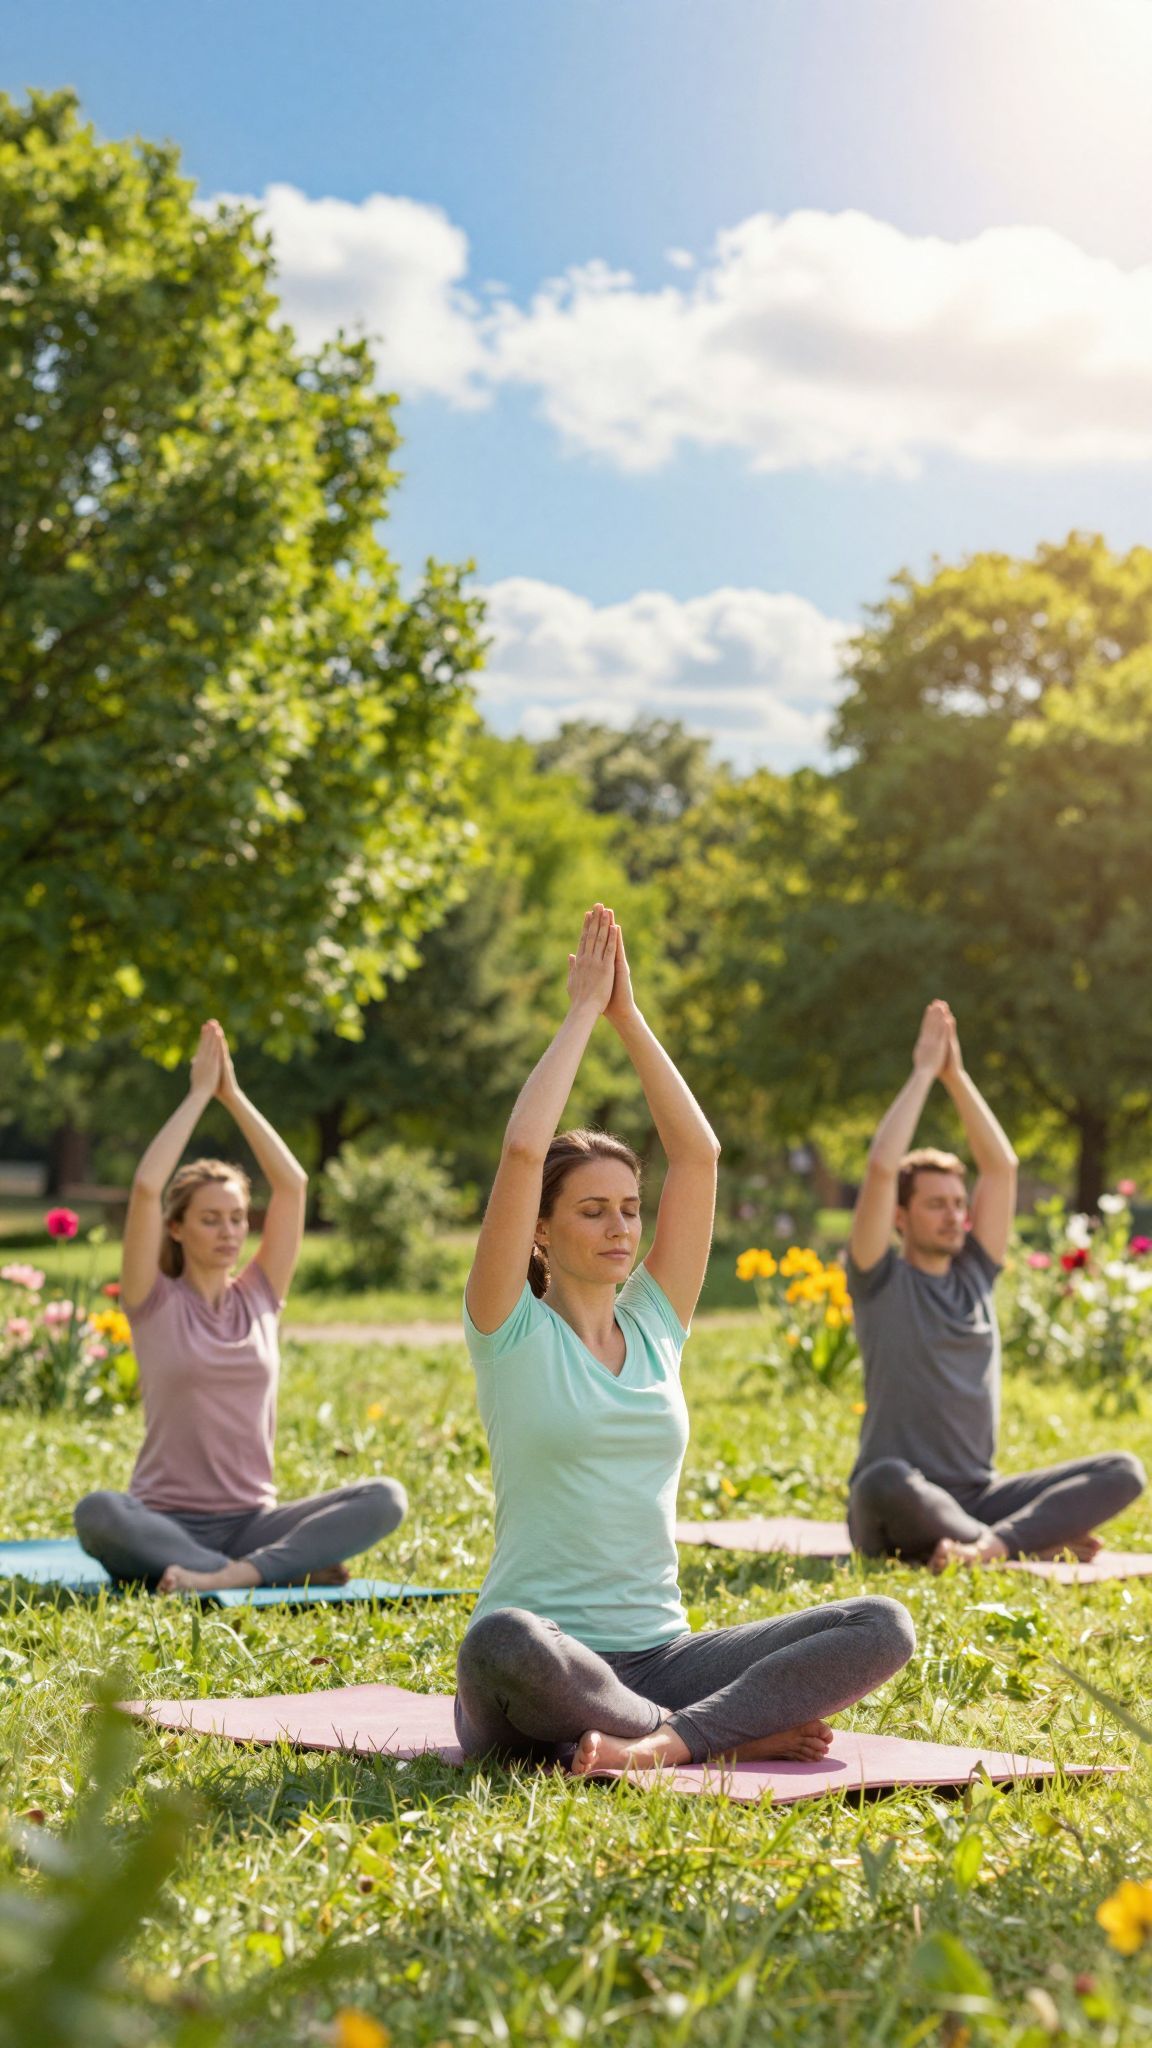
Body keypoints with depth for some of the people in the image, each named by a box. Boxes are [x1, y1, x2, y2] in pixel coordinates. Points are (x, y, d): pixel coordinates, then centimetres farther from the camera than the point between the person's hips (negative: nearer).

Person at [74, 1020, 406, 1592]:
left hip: (251, 1521, 3)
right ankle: (288, 1568, -35)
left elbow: (292, 1184, 5)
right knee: (96, 1514, -37)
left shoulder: (259, 1298, 12)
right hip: (167, 1524, -3)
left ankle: (231, 1576, -35)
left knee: (384, 1498, -22)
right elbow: (146, 1188, -11)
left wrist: (234, 1095, 4)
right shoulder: (154, 1303, 3)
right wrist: (200, 1093, -4)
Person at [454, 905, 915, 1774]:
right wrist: (583, 1010, -4)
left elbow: (697, 1153, 8)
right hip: (547, 1671, -5)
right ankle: (736, 1731, -23)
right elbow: (523, 1151, -13)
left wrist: (629, 1018, 7)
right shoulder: (514, 1334, -1)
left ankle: (663, 1742, -28)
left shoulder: (654, 1326, 13)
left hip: (657, 1656, 5)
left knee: (882, 1628, -15)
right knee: (504, 1642, -42)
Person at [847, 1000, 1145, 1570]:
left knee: (1123, 1471, -13)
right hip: (897, 1516, -5)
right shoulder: (879, 1282, 0)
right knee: (887, 1482, -42)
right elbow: (881, 1169, -13)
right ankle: (1038, 1539, -25)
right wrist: (924, 1073, -6)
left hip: (976, 1497, 5)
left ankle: (990, 1545, -31)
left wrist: (956, 1076, 3)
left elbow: (1001, 1165, 9)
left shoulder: (974, 1274, 15)